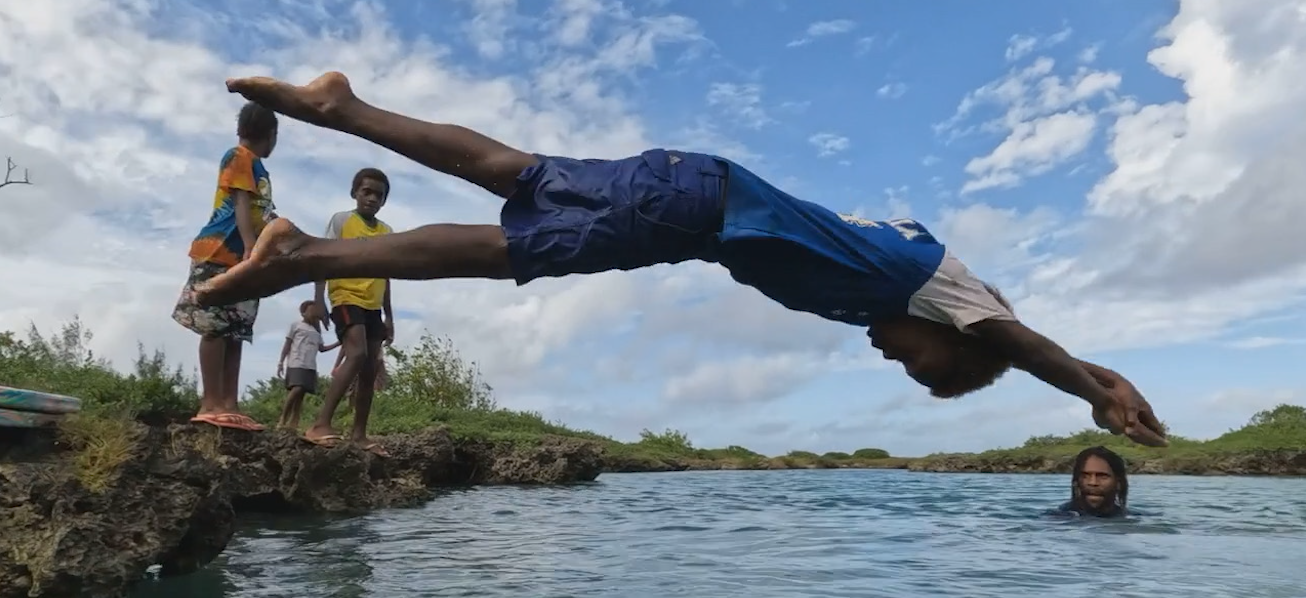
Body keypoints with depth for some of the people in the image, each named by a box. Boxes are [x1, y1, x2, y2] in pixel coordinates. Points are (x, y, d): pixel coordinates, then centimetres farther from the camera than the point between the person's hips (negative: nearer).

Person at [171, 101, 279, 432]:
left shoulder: (256, 166, 24)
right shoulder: (240, 157, -1)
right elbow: (241, 203, -13)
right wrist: (251, 247, -23)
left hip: (241, 258, 9)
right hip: (222, 253, -9)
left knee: (234, 332, 4)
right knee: (215, 327, -11)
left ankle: (229, 405, 4)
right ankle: (211, 404, -13)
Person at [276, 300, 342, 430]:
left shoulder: (316, 331, 23)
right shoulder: (296, 326, 7)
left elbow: (321, 348, 24)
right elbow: (287, 345, 5)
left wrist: (338, 343, 15)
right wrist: (280, 362, -2)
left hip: (310, 366, 6)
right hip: (296, 364, -6)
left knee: (302, 393, -1)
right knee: (296, 389, -21)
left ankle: (293, 422, -4)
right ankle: (282, 420, -16)